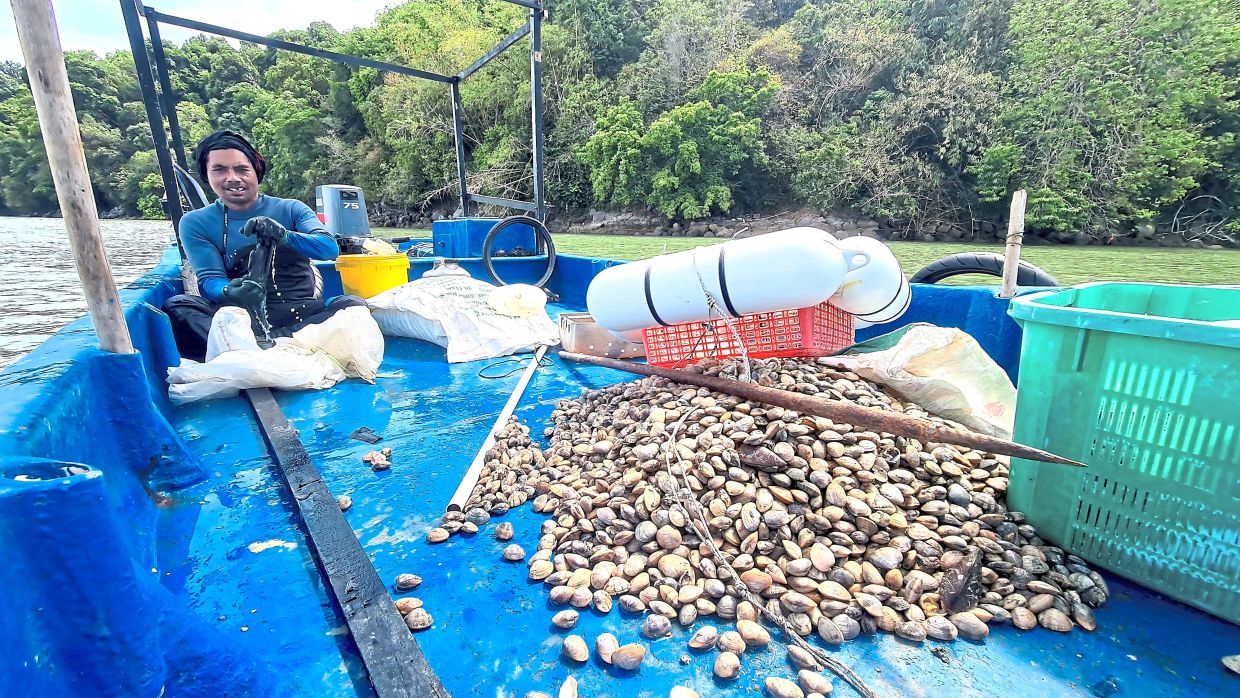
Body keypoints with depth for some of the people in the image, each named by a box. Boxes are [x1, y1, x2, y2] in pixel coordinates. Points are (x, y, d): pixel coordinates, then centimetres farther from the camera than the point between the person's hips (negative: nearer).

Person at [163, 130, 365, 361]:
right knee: (177, 306, -24)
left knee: (353, 304, -29)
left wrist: (285, 236, -29)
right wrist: (228, 292, -28)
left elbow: (331, 248, -10)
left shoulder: (290, 209, 8)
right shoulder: (196, 223, 9)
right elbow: (209, 280, -3)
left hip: (301, 312, 0)